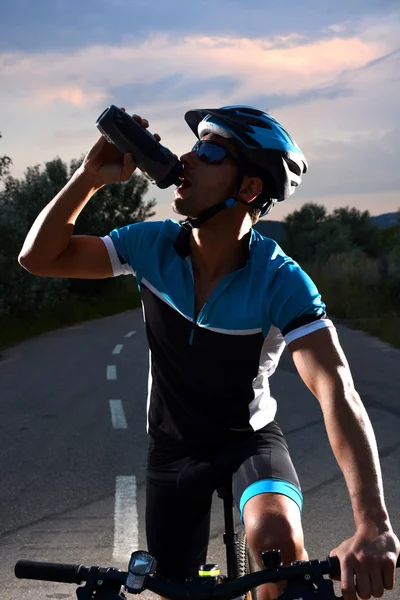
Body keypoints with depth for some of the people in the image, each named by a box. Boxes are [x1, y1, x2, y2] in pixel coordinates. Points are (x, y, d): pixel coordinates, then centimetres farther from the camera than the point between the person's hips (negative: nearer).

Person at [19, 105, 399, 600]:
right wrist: (90, 176, -28)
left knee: (276, 539, -34)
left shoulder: (281, 281, -26)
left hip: (249, 440, -3)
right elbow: (38, 257, -12)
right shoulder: (152, 245, -15)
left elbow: (336, 390, -38)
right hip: (172, 448, 4)